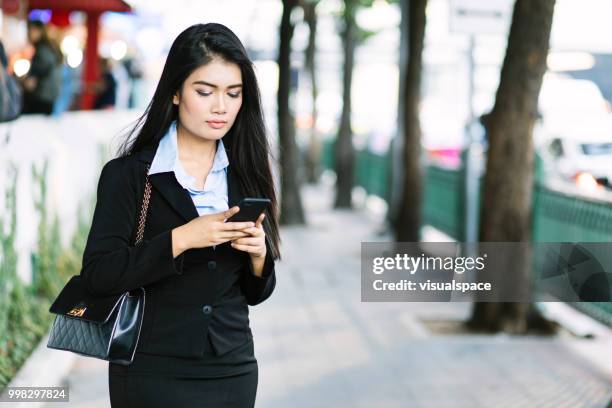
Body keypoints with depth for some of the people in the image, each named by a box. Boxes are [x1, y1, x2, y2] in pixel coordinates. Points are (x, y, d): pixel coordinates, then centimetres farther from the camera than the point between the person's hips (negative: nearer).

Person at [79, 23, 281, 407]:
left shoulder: (244, 174, 5)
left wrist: (259, 254, -11)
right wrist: (181, 239, -22)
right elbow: (98, 275, -15)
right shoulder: (128, 174, -6)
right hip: (155, 375, -3)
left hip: (234, 371, 4)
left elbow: (256, 293, 9)